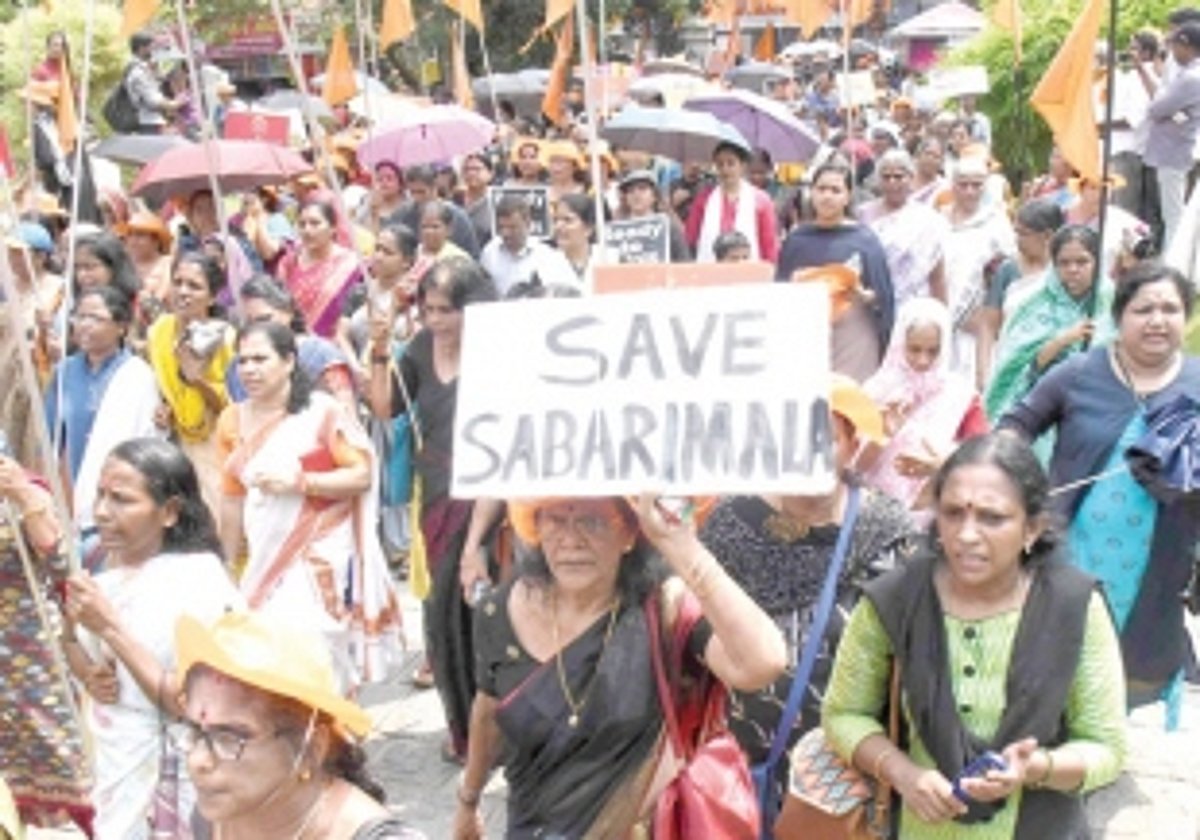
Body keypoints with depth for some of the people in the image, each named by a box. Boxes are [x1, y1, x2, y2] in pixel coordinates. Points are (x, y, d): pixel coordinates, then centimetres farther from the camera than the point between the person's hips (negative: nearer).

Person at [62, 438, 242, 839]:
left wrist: (111, 628, -24)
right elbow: (80, 652, 19)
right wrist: (89, 677, -4)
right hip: (113, 771, 6)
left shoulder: (200, 578, -19)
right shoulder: (107, 572, 1)